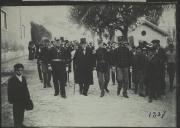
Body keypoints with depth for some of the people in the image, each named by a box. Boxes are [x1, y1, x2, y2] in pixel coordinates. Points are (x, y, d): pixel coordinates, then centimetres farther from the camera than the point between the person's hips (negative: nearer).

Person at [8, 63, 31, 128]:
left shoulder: (23, 78, 8)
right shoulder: (11, 80, -11)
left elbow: (26, 89, 10)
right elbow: (10, 91, -9)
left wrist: (28, 98, 8)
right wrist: (11, 100, -12)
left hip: (24, 100, 6)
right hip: (16, 101, -6)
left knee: (22, 113, 15)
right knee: (17, 115, 0)